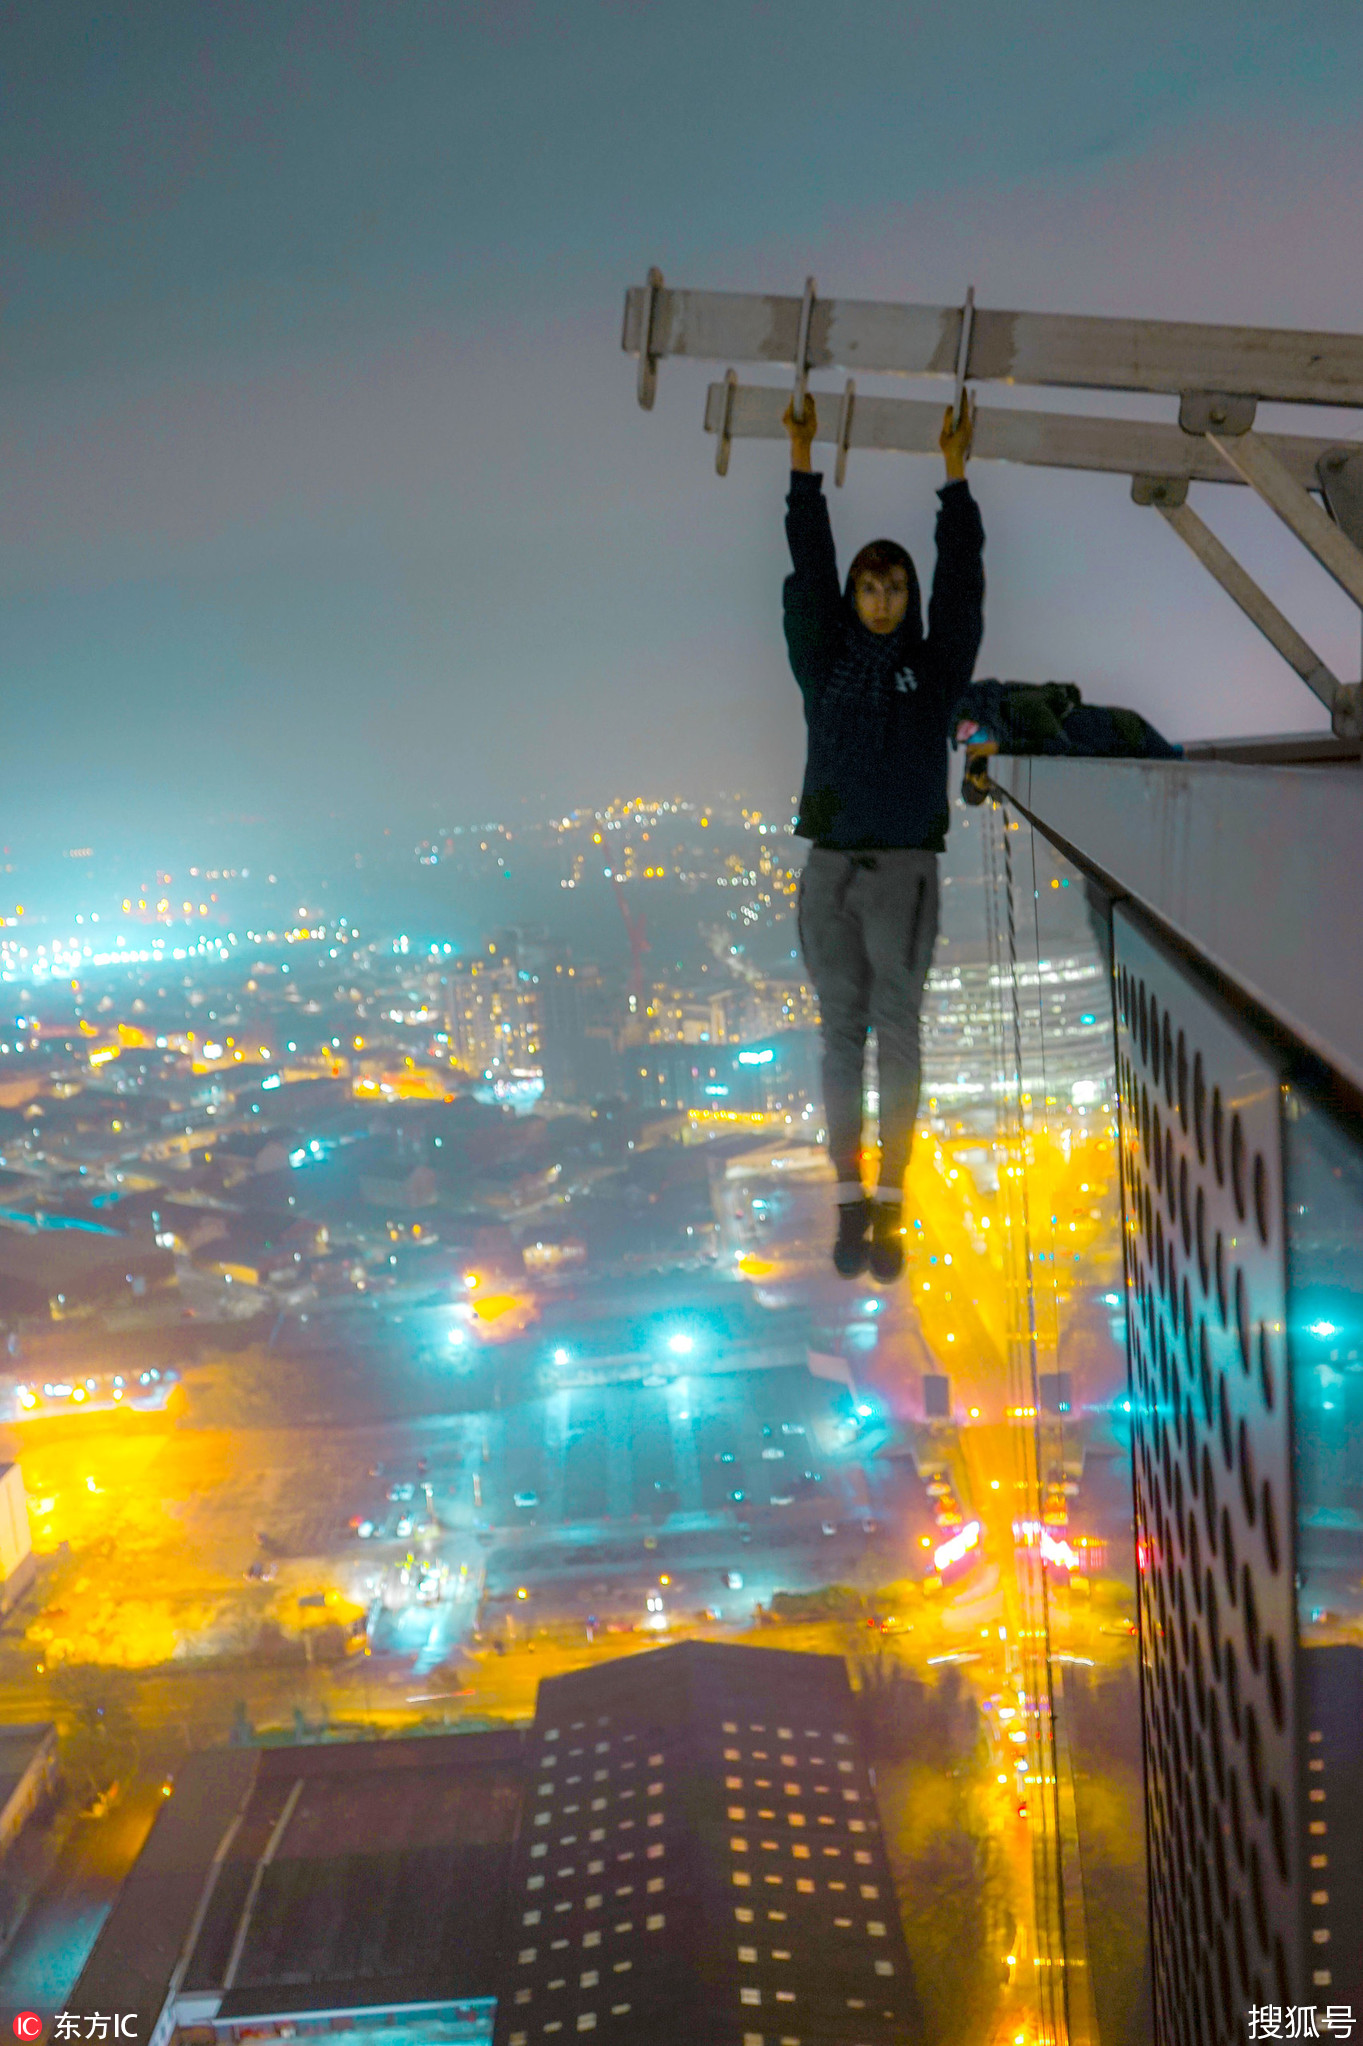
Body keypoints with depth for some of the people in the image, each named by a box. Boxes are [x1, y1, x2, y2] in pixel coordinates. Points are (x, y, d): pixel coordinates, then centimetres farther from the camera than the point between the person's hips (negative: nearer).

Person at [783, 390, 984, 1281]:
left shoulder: (935, 669, 10)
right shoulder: (826, 666, 11)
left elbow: (962, 582, 5)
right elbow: (808, 572, 7)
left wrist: (957, 475, 2)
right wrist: (805, 465, 3)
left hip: (905, 871, -1)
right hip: (830, 870, 1)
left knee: (897, 1030, -6)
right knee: (843, 1031, 2)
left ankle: (891, 1205, -4)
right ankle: (851, 1198, 5)